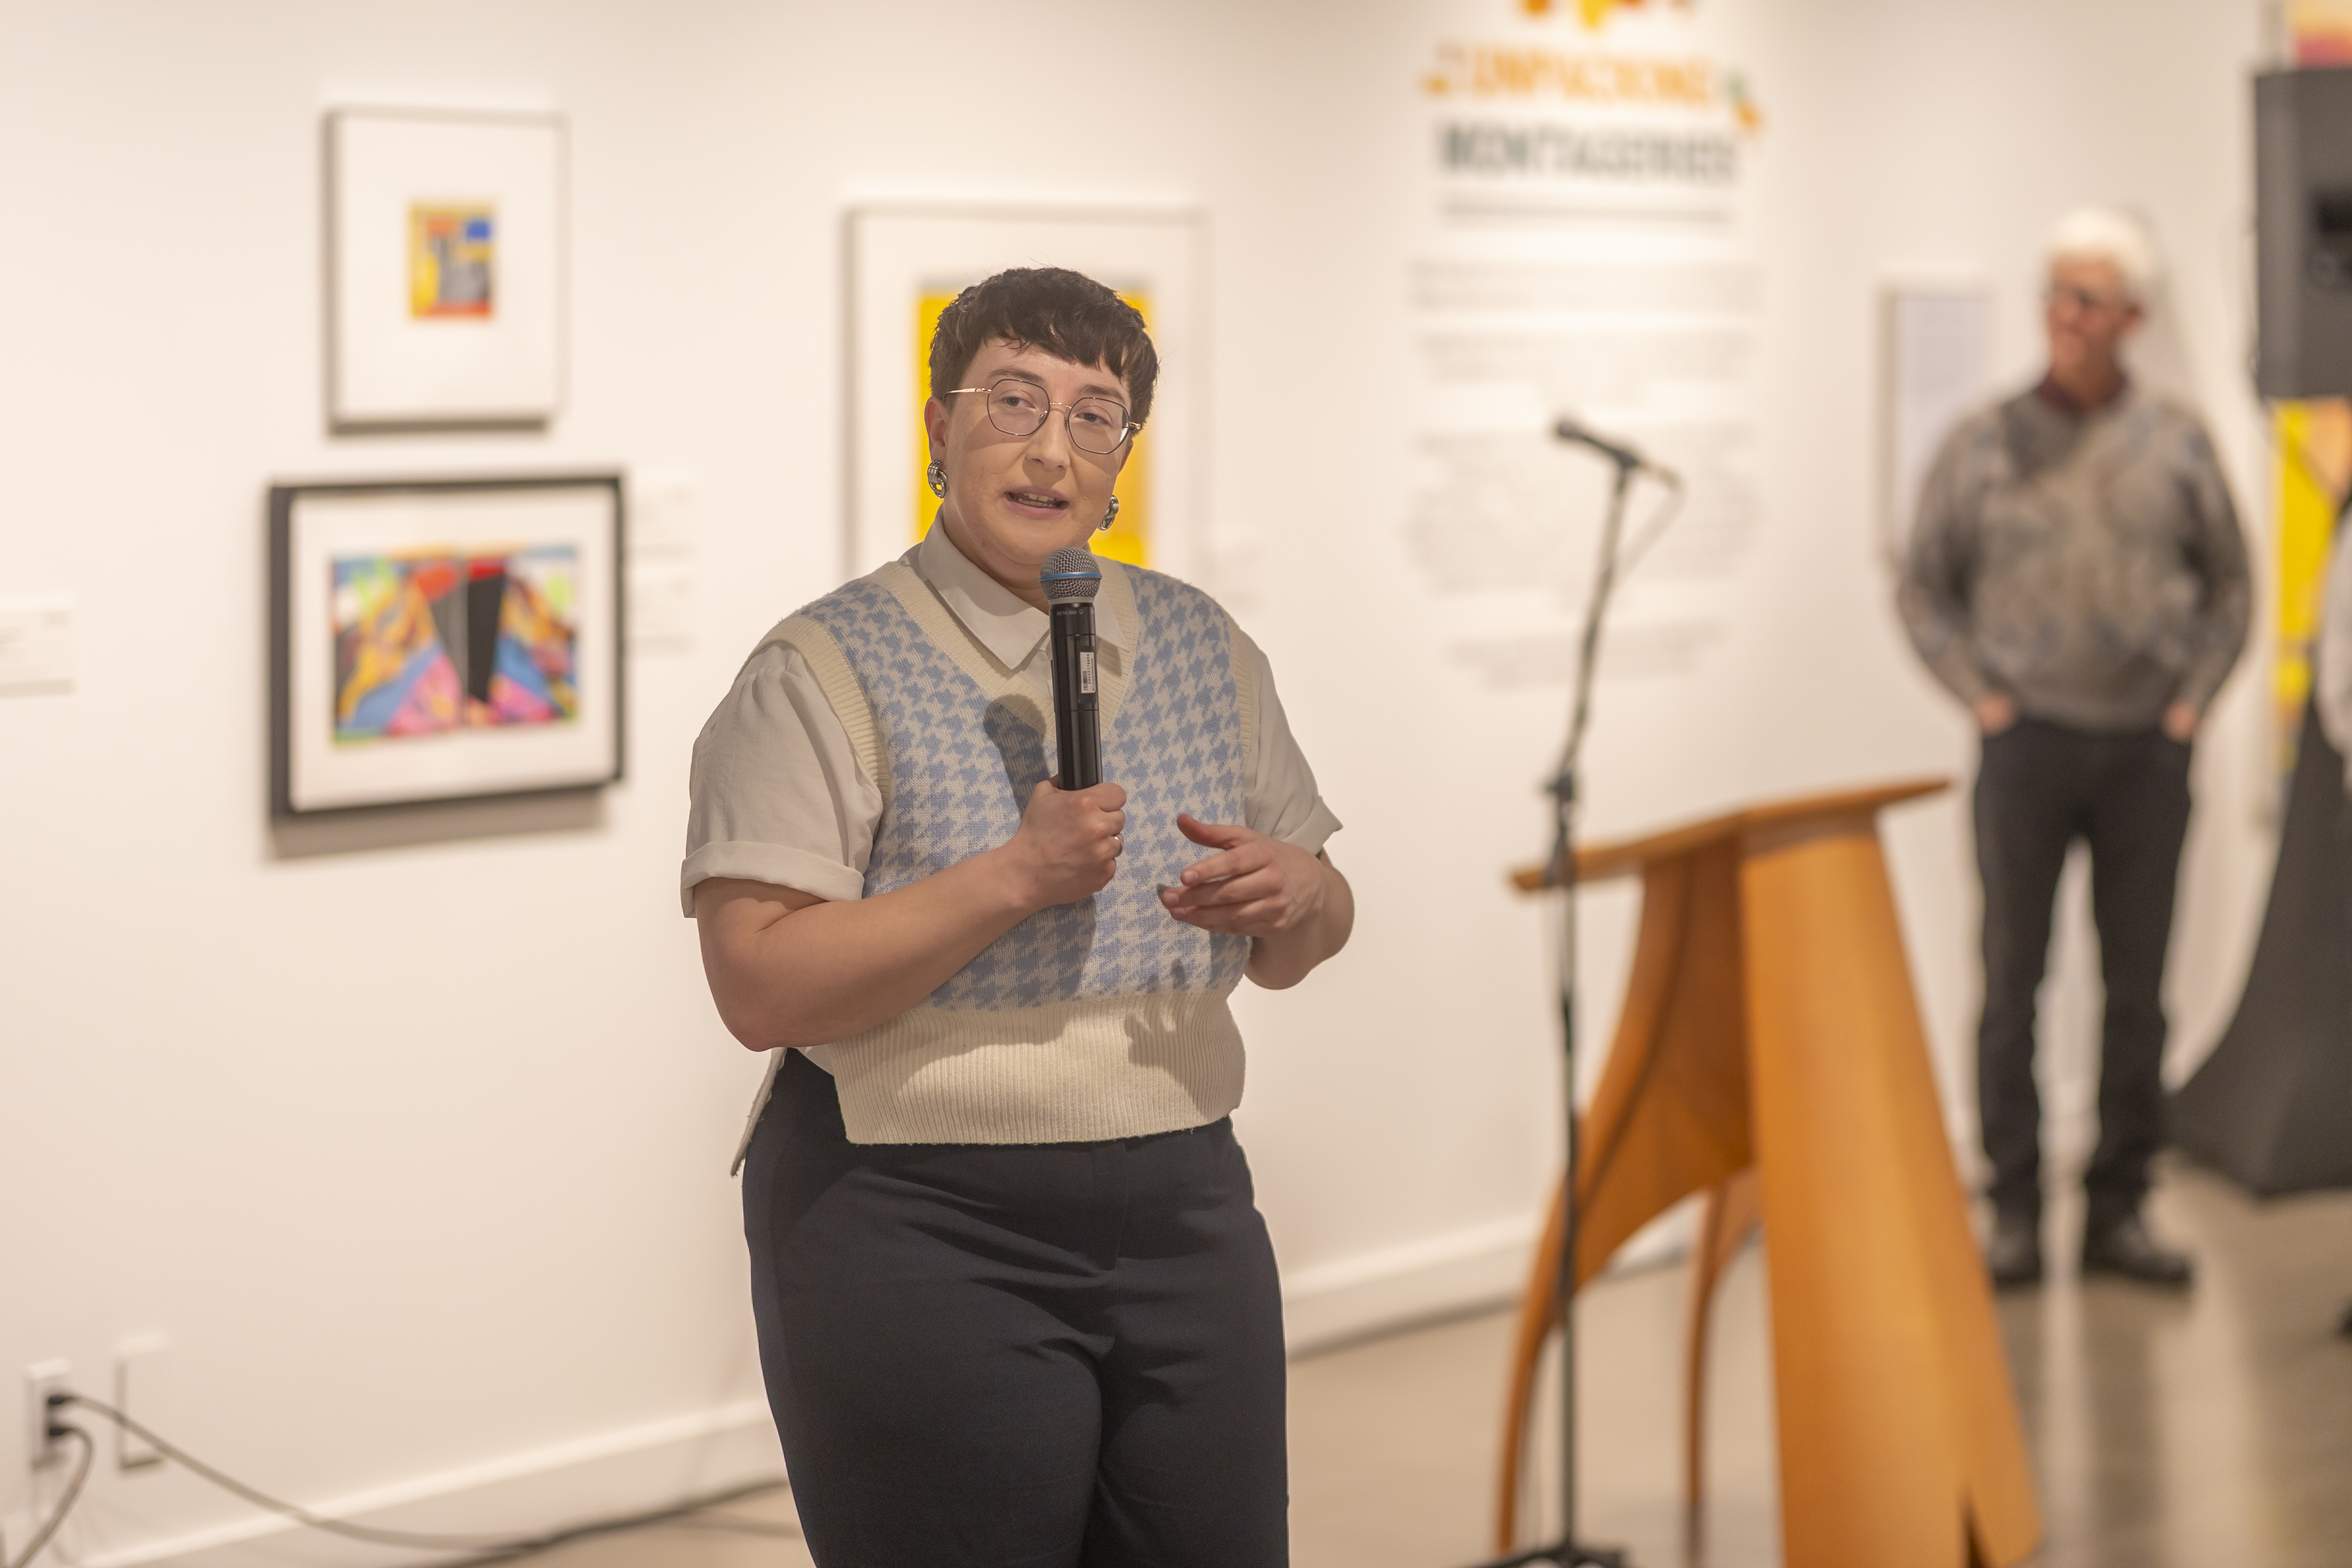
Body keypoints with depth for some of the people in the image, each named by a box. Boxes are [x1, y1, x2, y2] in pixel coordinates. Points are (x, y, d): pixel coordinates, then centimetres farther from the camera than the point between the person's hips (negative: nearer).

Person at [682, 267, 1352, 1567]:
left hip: (1182, 1215, 5)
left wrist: (1292, 893, -5)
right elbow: (759, 986, -15)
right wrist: (1014, 880, -21)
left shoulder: (1203, 647, 13)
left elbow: (1294, 952, 19)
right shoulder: (825, 671, -5)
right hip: (922, 1241, -5)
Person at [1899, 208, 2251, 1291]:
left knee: (2136, 986, 5)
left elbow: (2230, 584, 12)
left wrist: (2193, 699, 2)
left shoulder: (2175, 443, 4)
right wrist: (1981, 696, -2)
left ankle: (2118, 1209, 12)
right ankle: (2015, 1212, 5)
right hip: (2029, 743, -1)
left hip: (2147, 747, 1)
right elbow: (1924, 591, 7)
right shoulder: (1983, 445, 1)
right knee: (2013, 979, -1)